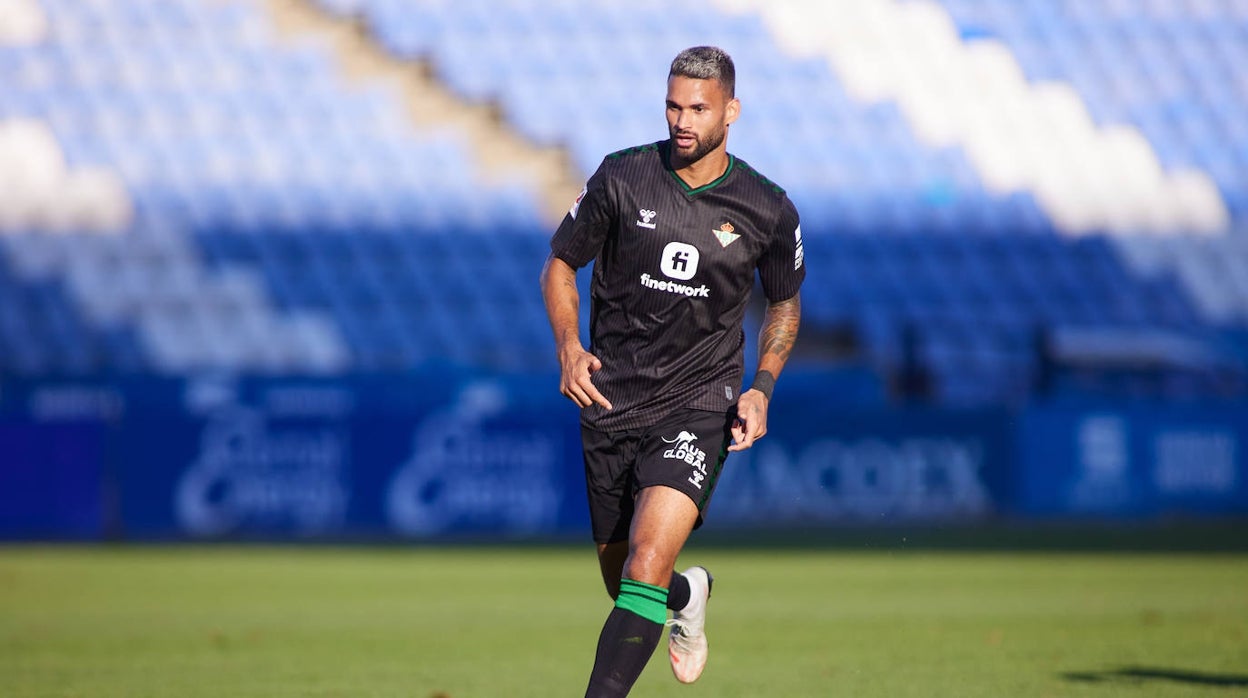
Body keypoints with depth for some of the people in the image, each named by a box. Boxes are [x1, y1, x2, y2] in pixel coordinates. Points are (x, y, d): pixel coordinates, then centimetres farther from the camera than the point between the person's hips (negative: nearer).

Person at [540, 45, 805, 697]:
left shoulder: (767, 211, -3)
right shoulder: (622, 178, -4)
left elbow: (785, 302, 15)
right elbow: (560, 265, 8)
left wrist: (762, 387, -1)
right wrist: (568, 348, -11)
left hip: (699, 405, -2)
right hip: (611, 403, 2)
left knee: (647, 566, -24)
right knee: (624, 583, 15)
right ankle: (689, 594, 50)